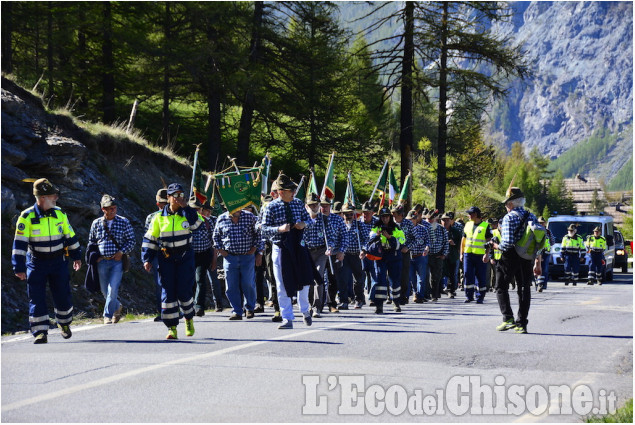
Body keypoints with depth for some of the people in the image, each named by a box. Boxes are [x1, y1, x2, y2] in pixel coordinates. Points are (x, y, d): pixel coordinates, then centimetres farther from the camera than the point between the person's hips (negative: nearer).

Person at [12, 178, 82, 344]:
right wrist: (19, 267, -14)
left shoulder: (60, 214, 2)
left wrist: (76, 256, 20)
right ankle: (40, 333, 0)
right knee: (37, 299, -5)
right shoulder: (27, 217, -11)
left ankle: (65, 323, 31)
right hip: (36, 263, -3)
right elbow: (19, 243, -11)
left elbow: (70, 236, 15)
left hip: (58, 262, 3)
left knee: (63, 296, 6)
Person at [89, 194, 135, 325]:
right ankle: (117, 306, 36)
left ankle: (108, 315, -4)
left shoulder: (124, 222, 1)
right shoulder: (96, 223, 6)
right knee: (105, 291, 10)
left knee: (113, 289, -14)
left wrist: (121, 252, -10)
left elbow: (131, 240, 3)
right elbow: (91, 241, 16)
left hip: (117, 261, -3)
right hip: (102, 262, 3)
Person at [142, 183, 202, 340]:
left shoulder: (187, 213, 5)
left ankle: (189, 318, 24)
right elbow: (149, 239, 8)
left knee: (184, 291, -4)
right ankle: (171, 328, 0)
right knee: (168, 292, -4)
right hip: (166, 259, 1)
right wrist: (147, 259, 0)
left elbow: (196, 224, -17)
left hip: (185, 257, 0)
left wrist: (185, 207, -17)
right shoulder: (159, 218, 5)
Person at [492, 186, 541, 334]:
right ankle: (522, 324, 8)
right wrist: (537, 263, 14)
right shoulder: (532, 217, 8)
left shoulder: (509, 218, -12)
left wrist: (496, 246, -2)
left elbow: (507, 243, -21)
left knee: (501, 288, 8)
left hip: (510, 257, -6)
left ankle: (508, 319, -5)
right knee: (524, 290, 10)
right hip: (527, 259, 6)